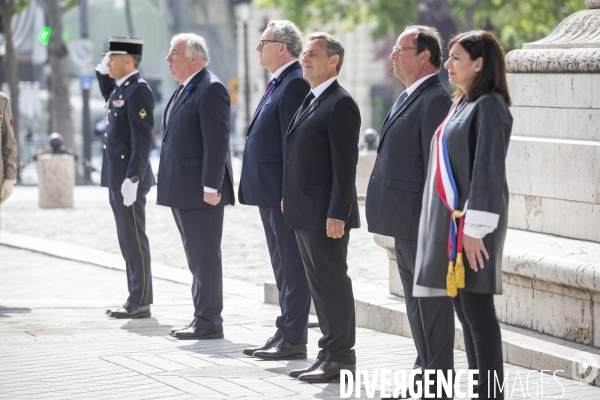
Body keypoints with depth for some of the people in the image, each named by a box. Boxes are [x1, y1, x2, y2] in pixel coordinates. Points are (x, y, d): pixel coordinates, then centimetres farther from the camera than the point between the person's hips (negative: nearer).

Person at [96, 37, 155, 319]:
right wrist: (102, 73, 25)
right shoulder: (119, 88, 14)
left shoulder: (138, 90, -15)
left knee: (134, 241, -5)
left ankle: (140, 303, -2)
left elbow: (143, 139, -21)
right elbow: (111, 103, 40)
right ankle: (135, 299, 19)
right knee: (128, 241, 13)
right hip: (117, 179, 10)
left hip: (130, 179, -10)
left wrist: (132, 179, -25)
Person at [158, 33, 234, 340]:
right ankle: (203, 317, 19)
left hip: (201, 190, -10)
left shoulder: (210, 90, -13)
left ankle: (208, 322, -1)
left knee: (205, 257, -5)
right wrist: (170, 186, 18)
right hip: (183, 191, 10)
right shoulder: (184, 90, 18)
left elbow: (217, 141, -19)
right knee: (196, 257, 13)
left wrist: (210, 186, -22)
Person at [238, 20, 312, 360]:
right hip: (270, 192, 11)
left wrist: (288, 193, -23)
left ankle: (294, 340, -2)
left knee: (293, 268, -5)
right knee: (283, 267, 14)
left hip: (284, 192, -11)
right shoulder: (278, 84, 17)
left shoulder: (295, 84, -15)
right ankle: (285, 334, 21)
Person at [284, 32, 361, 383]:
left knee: (333, 282, -4)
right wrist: (290, 197, 16)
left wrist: (337, 214, -21)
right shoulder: (310, 101, 16)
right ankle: (330, 351, 19)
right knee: (320, 284, 12)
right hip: (305, 212, 9)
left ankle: (341, 357, 2)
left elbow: (345, 164, -18)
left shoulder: (341, 104, -13)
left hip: (326, 213, -9)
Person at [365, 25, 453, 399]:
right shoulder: (408, 98, 16)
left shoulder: (436, 100, -15)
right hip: (404, 223, 10)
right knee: (416, 302, 16)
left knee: (432, 302, -4)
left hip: (422, 224, -10)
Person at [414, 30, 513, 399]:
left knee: (476, 307, -8)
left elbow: (489, 170, -17)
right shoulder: (462, 104, 16)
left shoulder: (489, 107, -12)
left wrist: (475, 228, -20)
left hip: (471, 222, -9)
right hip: (450, 220, 9)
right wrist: (454, 222, 18)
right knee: (463, 306, 10)